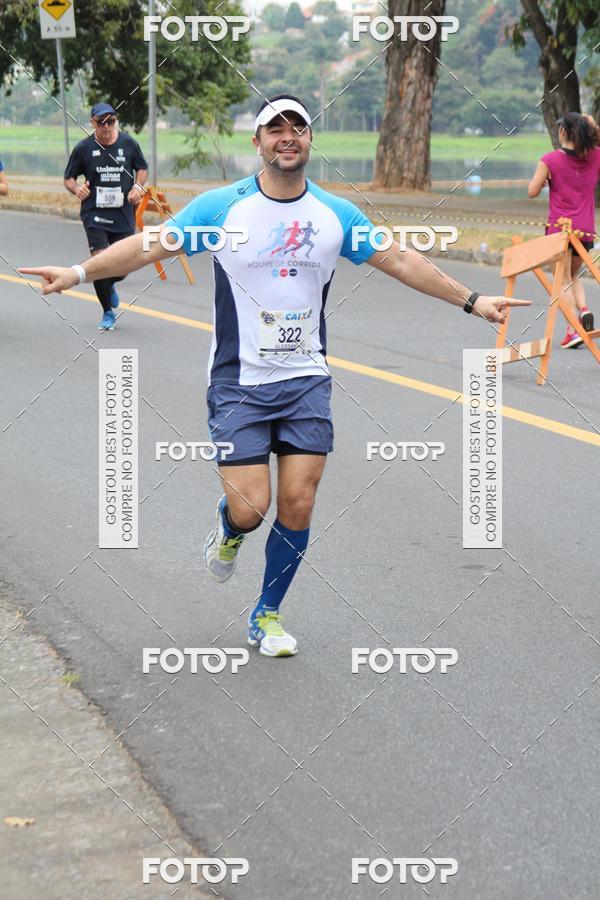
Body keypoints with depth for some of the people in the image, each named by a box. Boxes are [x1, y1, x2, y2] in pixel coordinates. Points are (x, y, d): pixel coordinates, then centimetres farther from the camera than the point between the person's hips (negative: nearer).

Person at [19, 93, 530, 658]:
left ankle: (267, 616, 20)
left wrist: (471, 301, 10)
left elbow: (400, 261, 9)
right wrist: (81, 272, -17)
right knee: (249, 509, -10)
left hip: (307, 382, 3)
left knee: (297, 507, -2)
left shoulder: (336, 214, 2)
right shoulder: (221, 207, -7)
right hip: (239, 383, -3)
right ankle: (228, 533, 30)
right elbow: (149, 246, -5)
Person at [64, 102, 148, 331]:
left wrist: (137, 186, -4)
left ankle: (109, 286, 40)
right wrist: (76, 188, -16)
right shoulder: (84, 148, -4)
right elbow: (69, 178, 6)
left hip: (124, 214, 2)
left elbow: (142, 168, 15)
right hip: (95, 214, -2)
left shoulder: (128, 143, 0)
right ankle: (108, 312, 6)